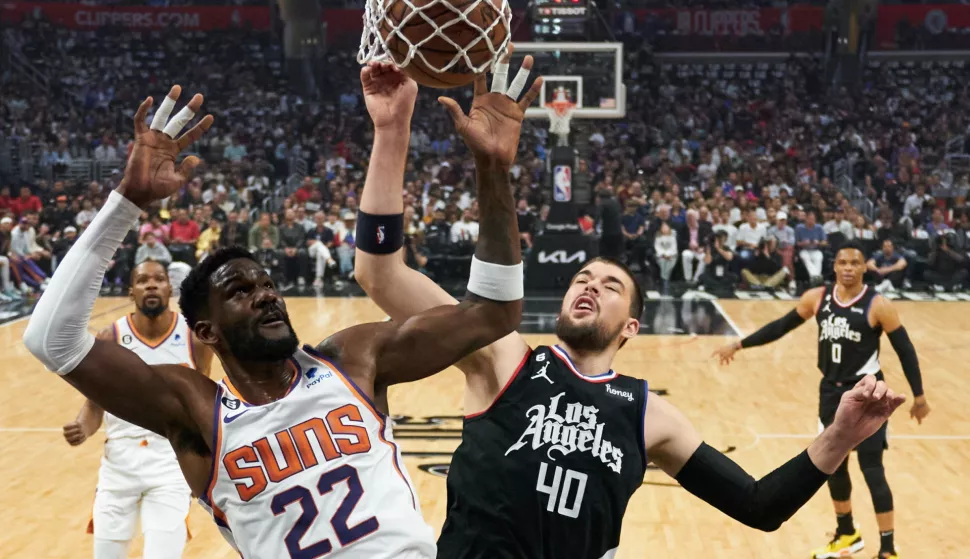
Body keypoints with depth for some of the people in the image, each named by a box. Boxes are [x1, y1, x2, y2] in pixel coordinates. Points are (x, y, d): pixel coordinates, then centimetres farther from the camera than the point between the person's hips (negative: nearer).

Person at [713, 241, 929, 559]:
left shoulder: (878, 306, -14)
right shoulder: (817, 298, -2)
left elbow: (905, 350, -8)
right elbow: (782, 326, 9)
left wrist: (919, 397, -6)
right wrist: (739, 345, 8)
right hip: (831, 392, 5)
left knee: (871, 470, -6)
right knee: (833, 465, 16)